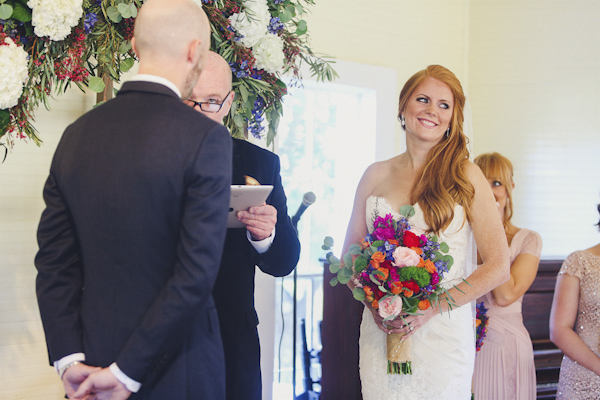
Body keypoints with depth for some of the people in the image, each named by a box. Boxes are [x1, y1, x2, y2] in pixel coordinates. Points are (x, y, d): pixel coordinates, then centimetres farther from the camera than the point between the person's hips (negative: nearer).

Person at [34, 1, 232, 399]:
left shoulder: (76, 134, 3)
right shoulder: (206, 138, -14)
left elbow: (53, 259, 2)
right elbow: (196, 273, -19)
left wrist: (69, 359, 0)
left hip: (92, 359, 5)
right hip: (176, 368, -4)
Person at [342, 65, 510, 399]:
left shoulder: (465, 177, -2)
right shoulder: (376, 176, 7)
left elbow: (498, 268, -7)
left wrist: (431, 308, -15)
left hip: (443, 334, -2)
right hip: (380, 332, 3)